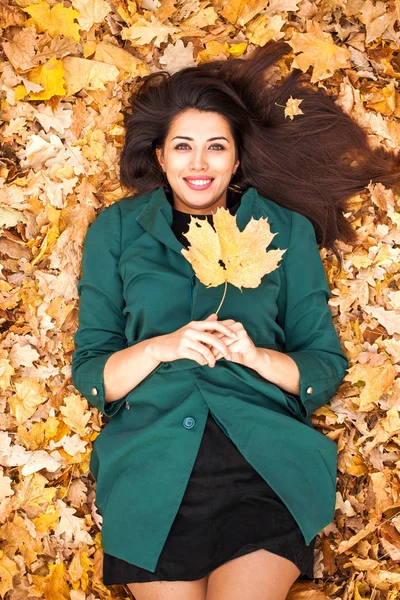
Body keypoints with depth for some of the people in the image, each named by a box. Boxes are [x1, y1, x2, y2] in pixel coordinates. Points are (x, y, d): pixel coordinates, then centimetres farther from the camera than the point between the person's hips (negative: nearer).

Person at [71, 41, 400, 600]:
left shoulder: (286, 229, 12)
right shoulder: (115, 229, 12)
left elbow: (328, 368, 9)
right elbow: (88, 372, 8)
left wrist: (254, 354, -9)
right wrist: (163, 347, -9)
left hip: (264, 460, 0)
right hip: (151, 459, 1)